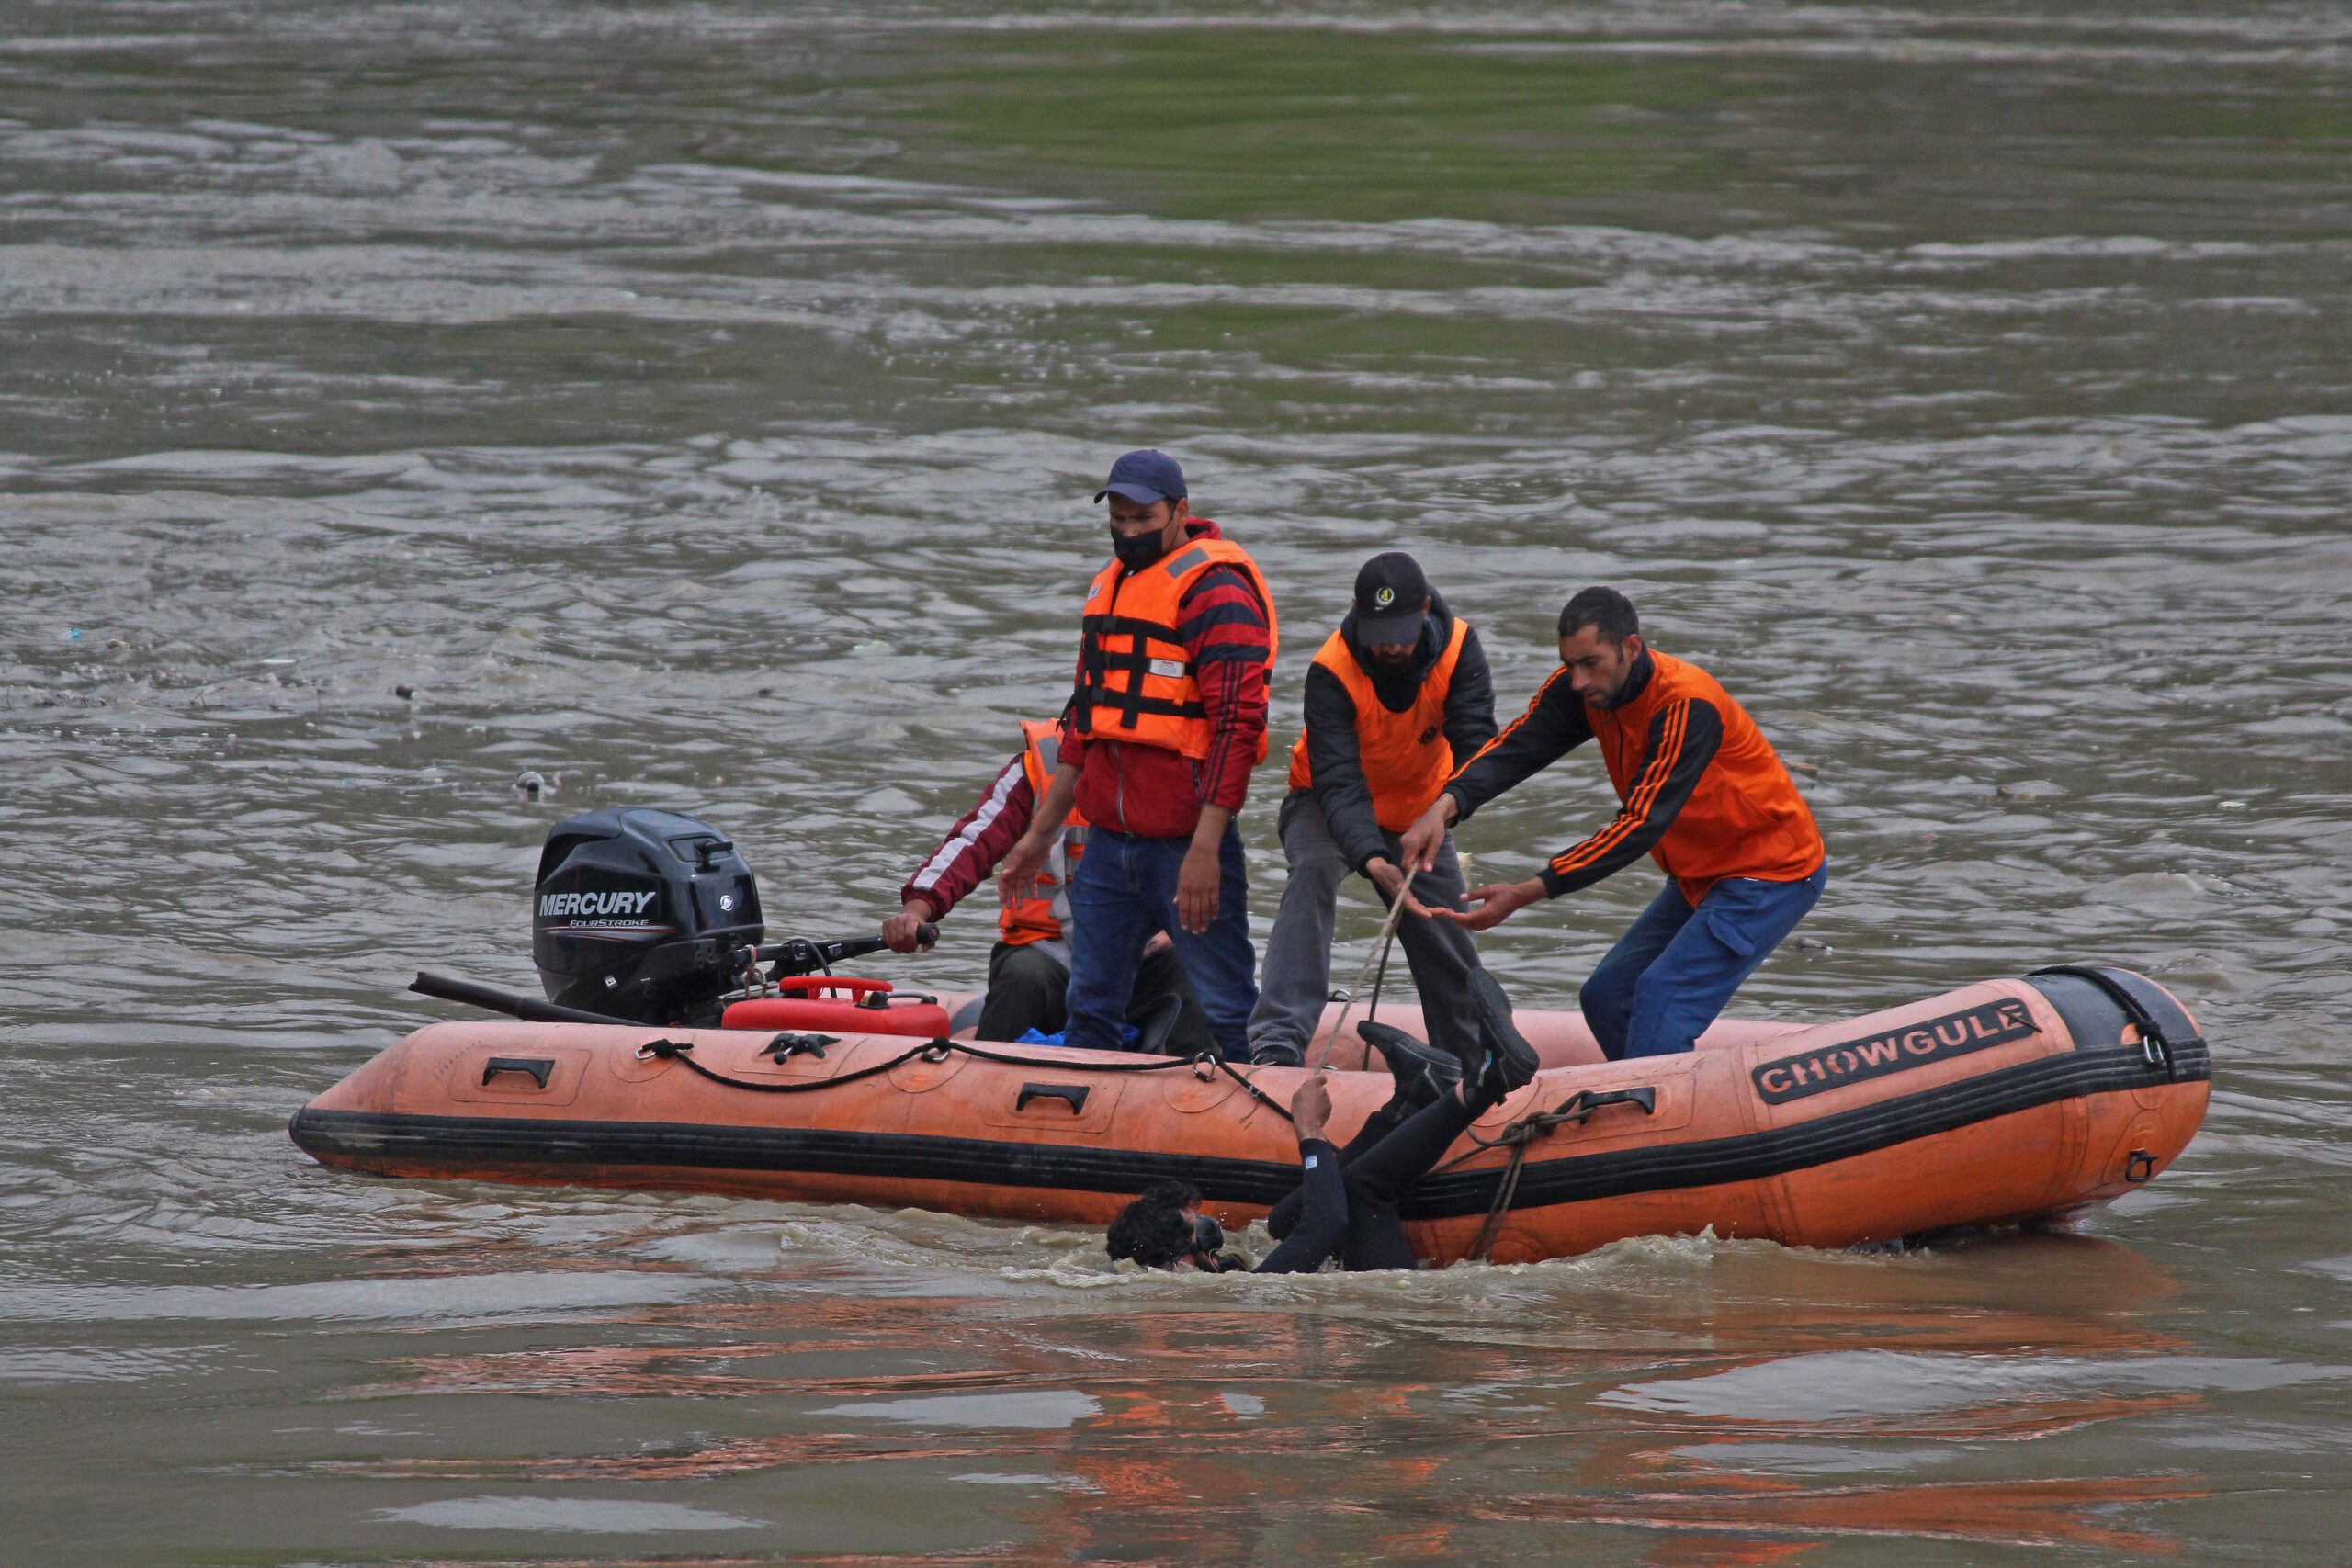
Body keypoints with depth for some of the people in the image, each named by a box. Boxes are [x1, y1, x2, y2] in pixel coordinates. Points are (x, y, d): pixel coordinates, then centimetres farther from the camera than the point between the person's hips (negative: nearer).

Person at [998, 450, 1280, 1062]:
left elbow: (1236, 725, -18)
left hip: (1186, 843, -8)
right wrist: (1040, 834, 25)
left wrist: (1204, 849, -23)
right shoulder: (1111, 584, 17)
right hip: (1108, 844, 8)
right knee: (1089, 1014, 11)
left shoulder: (1214, 589, -10)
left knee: (1224, 1018, -5)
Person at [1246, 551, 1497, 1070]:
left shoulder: (1458, 648, -21)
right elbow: (1338, 780, -35)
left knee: (1449, 947, 7)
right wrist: (1370, 857, -50)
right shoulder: (1331, 672, -30)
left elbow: (1477, 743, -29)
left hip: (1418, 811, 4)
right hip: (1326, 810, -4)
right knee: (1313, 872, -34)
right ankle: (1277, 1042, -43)